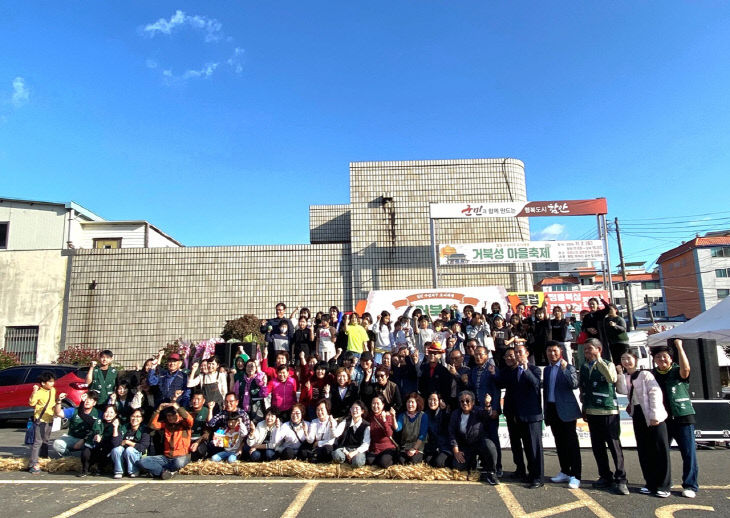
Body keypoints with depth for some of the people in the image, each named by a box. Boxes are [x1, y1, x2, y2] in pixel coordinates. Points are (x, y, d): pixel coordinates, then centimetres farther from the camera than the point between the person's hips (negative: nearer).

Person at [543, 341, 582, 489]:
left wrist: (565, 369, -29)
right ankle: (565, 472, 23)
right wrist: (546, 412, 16)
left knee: (571, 443, -3)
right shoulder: (546, 370, 13)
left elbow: (574, 384, -20)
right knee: (559, 443, 12)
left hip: (566, 410, -6)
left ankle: (575, 476, 2)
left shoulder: (568, 367, -5)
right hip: (552, 409, 6)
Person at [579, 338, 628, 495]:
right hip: (591, 412, 5)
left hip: (608, 411, -5)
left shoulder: (608, 365, -3)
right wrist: (584, 408, 14)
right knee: (597, 446, 9)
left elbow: (611, 378, -26)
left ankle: (620, 479, 6)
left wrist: (598, 359, -24)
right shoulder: (584, 368, 12)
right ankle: (605, 476, 20)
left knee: (614, 445, -2)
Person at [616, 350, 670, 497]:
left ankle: (663, 486, 5)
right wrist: (620, 374, -9)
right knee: (643, 451, 9)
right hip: (637, 415, 6)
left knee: (659, 450, -2)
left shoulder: (645, 375, -6)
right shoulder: (625, 377, 12)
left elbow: (655, 393, -14)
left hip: (652, 417, -6)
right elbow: (622, 391, -6)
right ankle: (651, 483, 18)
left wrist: (655, 415, -19)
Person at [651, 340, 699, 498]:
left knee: (689, 453, -2)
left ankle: (690, 486, 10)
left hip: (683, 417, -4)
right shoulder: (652, 375, 9)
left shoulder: (677, 371, -1)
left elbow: (685, 368, -25)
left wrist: (679, 346, -25)